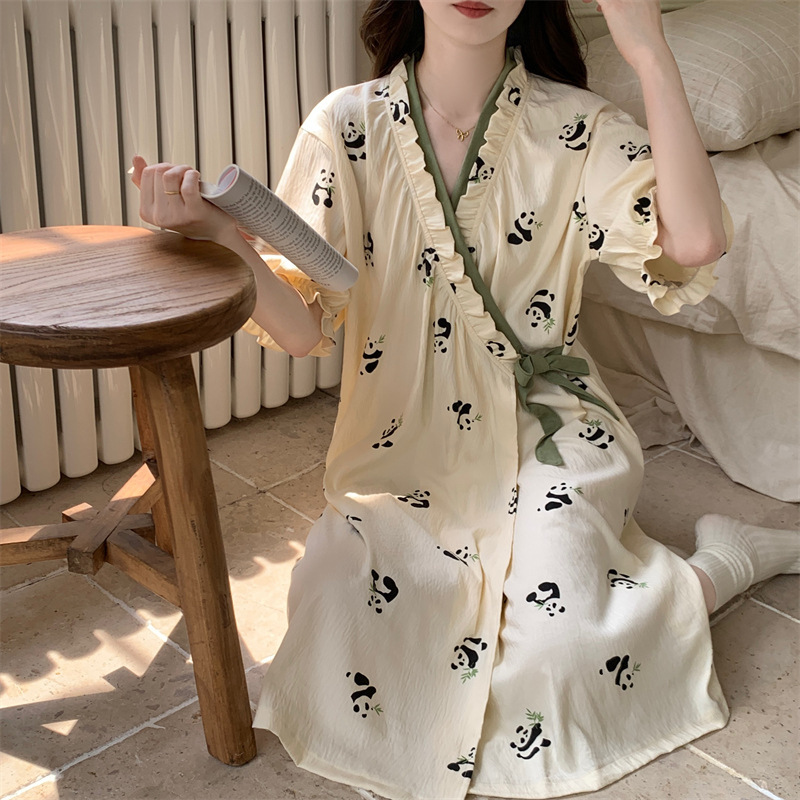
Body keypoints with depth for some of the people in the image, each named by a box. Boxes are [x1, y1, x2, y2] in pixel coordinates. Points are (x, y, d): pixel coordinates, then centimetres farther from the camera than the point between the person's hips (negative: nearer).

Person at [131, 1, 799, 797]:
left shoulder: (574, 127, -4)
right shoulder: (347, 127, -4)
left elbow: (696, 242, -22)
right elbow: (303, 325, -10)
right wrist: (216, 232, -28)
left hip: (546, 436, -1)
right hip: (402, 454, 2)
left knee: (562, 648, -23)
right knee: (345, 635, -22)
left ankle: (726, 560, 10)